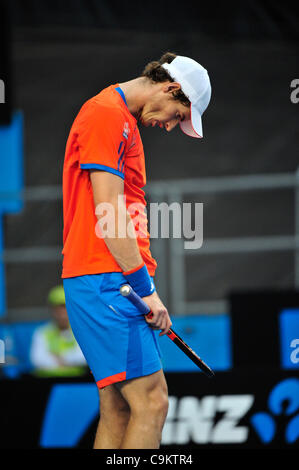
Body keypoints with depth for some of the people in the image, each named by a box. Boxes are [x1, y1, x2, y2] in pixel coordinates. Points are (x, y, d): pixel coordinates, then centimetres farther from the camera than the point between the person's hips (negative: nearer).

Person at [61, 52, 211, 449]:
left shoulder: (124, 121, 21)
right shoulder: (106, 113, -10)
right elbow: (108, 214, -16)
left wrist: (143, 285, 15)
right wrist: (145, 288, -15)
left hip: (117, 284, 10)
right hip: (105, 281, -10)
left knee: (118, 409, 6)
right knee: (151, 401, -16)